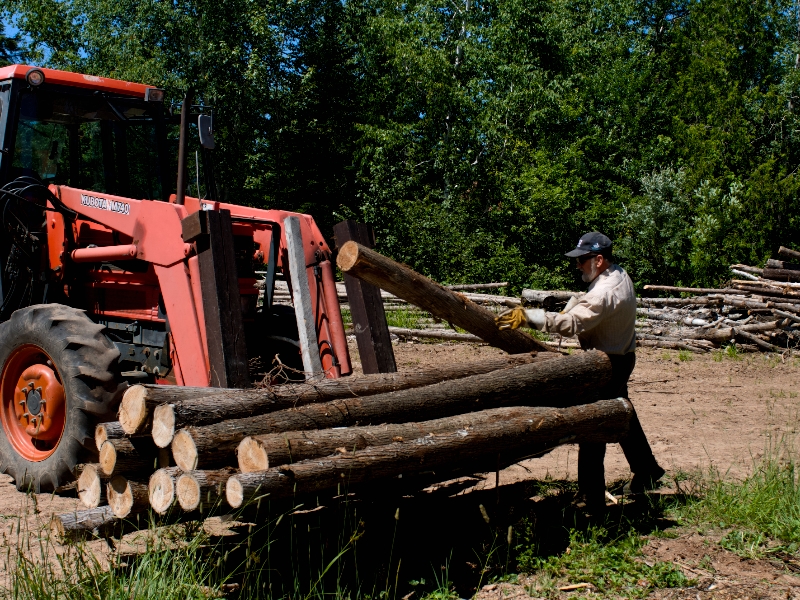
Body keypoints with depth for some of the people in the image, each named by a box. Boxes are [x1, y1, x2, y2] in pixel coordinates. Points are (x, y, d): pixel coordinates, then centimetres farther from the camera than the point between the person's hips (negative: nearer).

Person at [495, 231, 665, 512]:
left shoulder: (605, 292, -28)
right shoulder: (618, 274, 5)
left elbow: (572, 323, -36)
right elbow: (585, 303, 15)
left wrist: (528, 316, -38)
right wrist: (571, 307, -4)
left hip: (608, 364, -10)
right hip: (620, 357, 11)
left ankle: (593, 502, -4)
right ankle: (647, 470, 43)